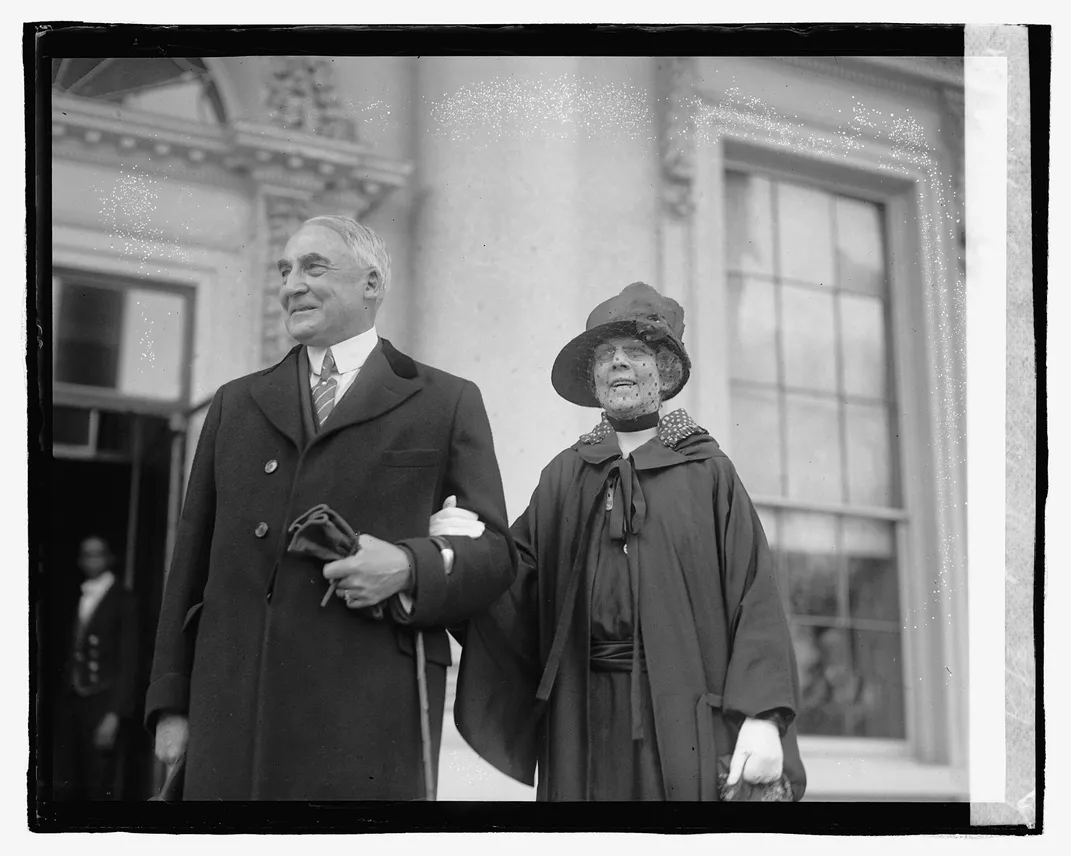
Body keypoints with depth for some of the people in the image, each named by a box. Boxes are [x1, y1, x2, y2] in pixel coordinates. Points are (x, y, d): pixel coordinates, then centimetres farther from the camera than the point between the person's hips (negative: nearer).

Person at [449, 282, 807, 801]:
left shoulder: (707, 471, 5)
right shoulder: (564, 477, 14)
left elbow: (754, 595, -2)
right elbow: (519, 582, 6)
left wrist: (764, 716, -13)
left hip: (685, 713, -2)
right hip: (586, 715, 2)